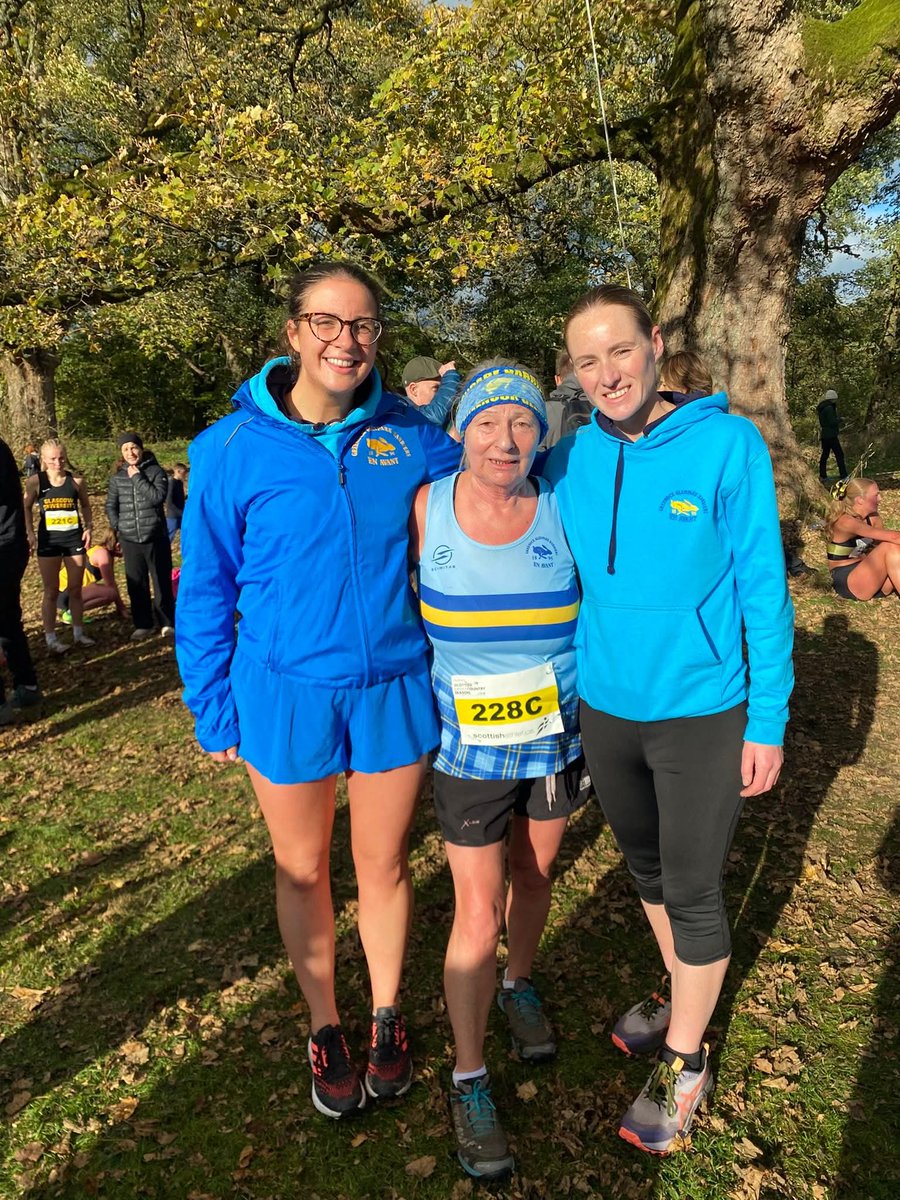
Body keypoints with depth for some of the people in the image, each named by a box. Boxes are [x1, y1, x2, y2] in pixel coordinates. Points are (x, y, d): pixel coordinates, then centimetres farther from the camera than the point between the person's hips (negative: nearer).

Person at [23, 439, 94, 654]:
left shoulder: (76, 481, -3)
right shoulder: (35, 481, -5)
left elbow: (85, 505, 12)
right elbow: (27, 508, 6)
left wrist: (88, 527, 0)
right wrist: (30, 533, -3)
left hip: (74, 538, 1)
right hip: (48, 540, -1)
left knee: (75, 589, 9)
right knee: (51, 591, 4)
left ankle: (78, 632, 21)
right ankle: (51, 638, 10)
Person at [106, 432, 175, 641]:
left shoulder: (156, 471, -3)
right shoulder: (117, 477, 7)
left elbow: (158, 497, -17)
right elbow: (111, 506, 13)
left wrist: (137, 477, -14)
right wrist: (118, 528, 1)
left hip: (155, 536, -3)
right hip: (129, 539, 3)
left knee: (162, 581, 4)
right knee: (136, 584, 7)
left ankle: (167, 623, 14)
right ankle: (143, 625, 17)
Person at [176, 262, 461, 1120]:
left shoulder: (410, 436, -4)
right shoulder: (234, 448, -9)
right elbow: (205, 590, -2)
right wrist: (213, 710, -1)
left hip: (393, 688, 1)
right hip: (284, 693, -1)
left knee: (382, 863, 18)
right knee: (302, 871, 18)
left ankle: (387, 1015, 44)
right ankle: (324, 1026, 43)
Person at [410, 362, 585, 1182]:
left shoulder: (561, 511, -9)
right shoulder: (427, 510, -11)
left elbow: (598, 610, 2)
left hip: (556, 736, 2)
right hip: (469, 745, -2)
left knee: (533, 874, 22)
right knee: (477, 916, 1)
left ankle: (520, 986, 52)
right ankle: (469, 1080, 24)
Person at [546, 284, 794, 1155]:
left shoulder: (728, 444, -15)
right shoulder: (568, 459, -4)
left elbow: (763, 590, -11)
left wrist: (768, 721, -10)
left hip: (701, 713, -4)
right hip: (603, 706, 5)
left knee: (692, 889, 10)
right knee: (645, 864, 22)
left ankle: (685, 1065, 33)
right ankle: (679, 993, 50)